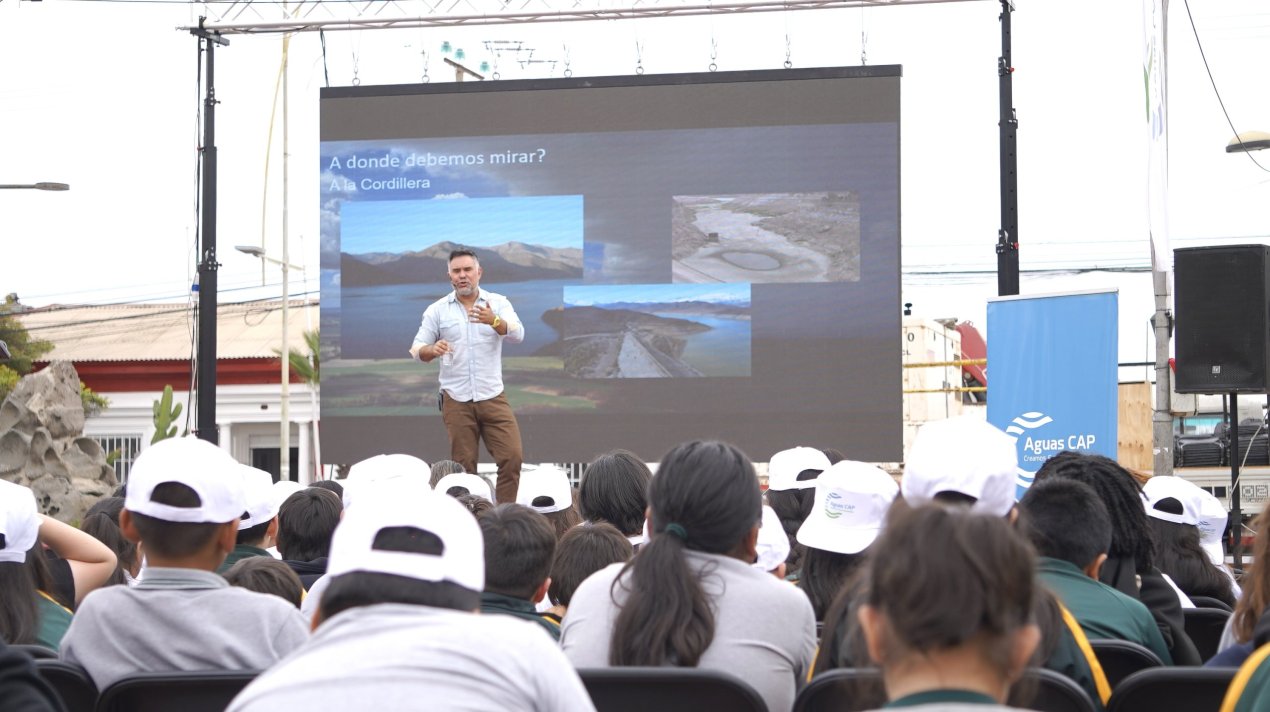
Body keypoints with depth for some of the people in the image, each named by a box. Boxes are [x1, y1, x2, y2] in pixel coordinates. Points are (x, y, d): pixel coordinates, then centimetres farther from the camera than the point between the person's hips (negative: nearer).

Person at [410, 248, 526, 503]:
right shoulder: (437, 310, 4)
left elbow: (518, 334, -12)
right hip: (456, 401, 0)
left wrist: (494, 321, -33)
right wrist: (432, 350, -21)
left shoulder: (498, 303, 3)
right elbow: (417, 349, 3)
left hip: (493, 397, 0)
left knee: (512, 458, -8)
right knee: (463, 465, 5)